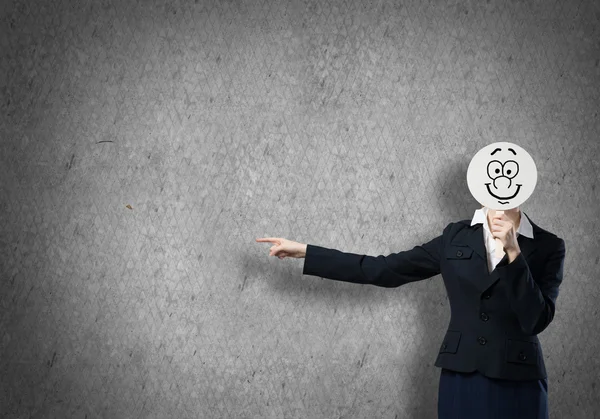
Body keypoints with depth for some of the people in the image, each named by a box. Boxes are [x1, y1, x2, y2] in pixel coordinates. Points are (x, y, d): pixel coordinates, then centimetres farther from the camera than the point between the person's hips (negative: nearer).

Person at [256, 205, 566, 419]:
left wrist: (513, 253, -19)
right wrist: (303, 251, 3)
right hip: (459, 381, 2)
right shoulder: (457, 236, 6)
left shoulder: (547, 246, -1)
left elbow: (536, 321, -12)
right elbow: (385, 270, 4)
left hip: (517, 385, -2)